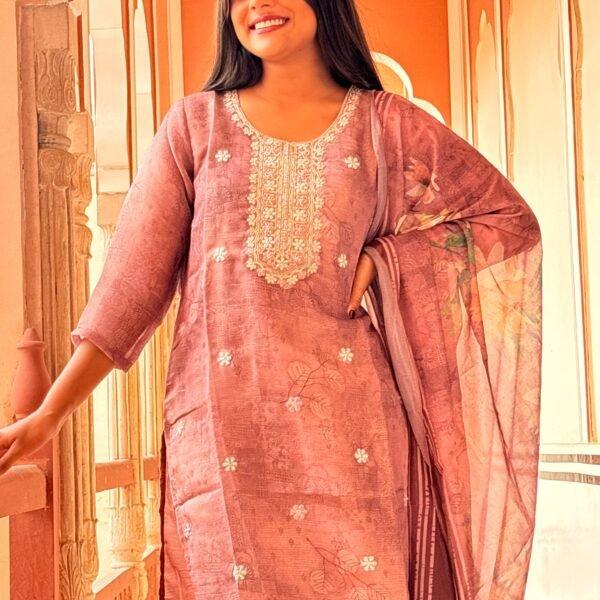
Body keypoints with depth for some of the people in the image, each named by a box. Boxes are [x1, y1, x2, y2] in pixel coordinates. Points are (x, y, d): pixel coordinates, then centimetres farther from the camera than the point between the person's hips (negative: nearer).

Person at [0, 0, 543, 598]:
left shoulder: (385, 125, 6)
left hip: (347, 422, 0)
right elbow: (134, 275, 4)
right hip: (222, 425, 0)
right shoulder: (195, 123, 6)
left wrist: (386, 260, -4)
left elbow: (510, 218, 9)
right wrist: (48, 414, -1)